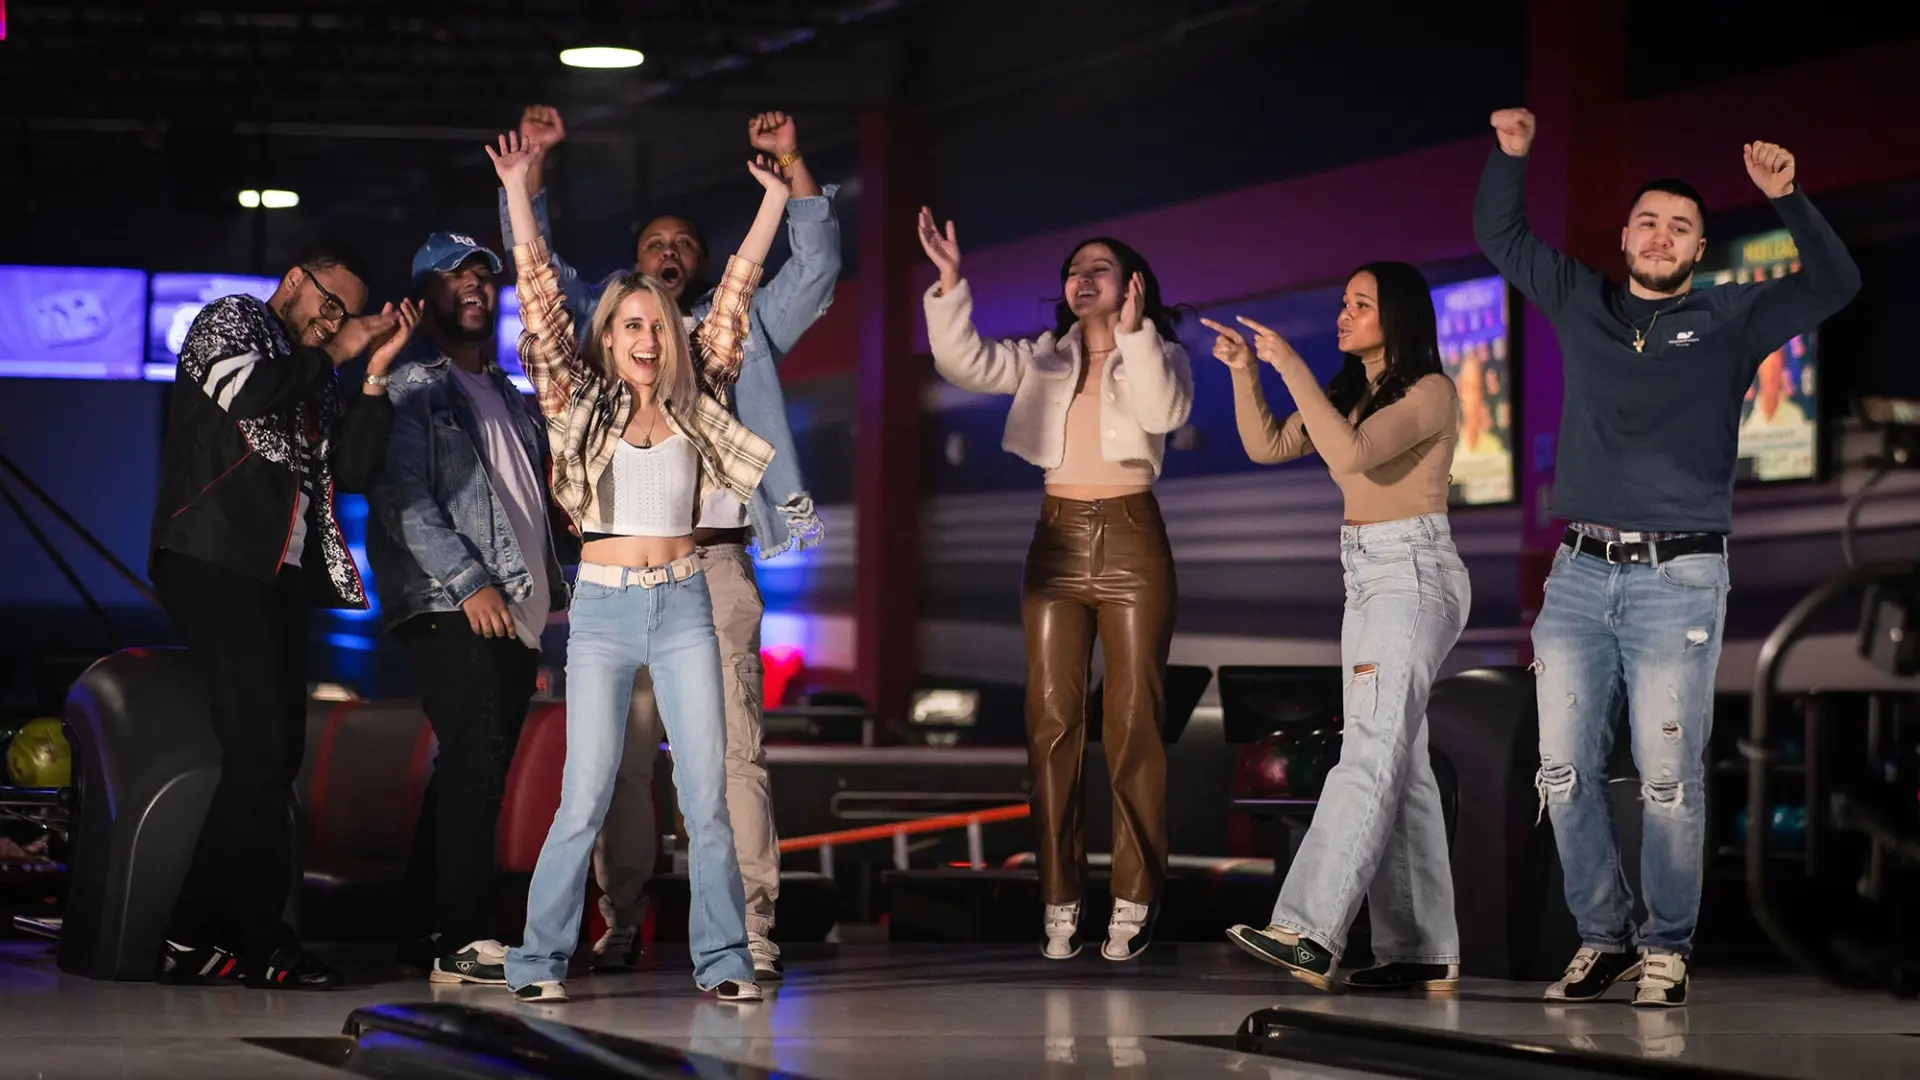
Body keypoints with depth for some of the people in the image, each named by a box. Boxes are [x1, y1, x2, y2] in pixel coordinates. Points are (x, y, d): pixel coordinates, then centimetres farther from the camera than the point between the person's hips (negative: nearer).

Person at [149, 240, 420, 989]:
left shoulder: (313, 377, 25)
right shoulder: (231, 321, 5)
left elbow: (353, 468, 13)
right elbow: (246, 391, -17)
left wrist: (376, 371, 6)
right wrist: (335, 356, -3)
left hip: (279, 575, 8)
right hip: (214, 562, -8)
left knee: (269, 756, 3)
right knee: (262, 748, -13)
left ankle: (197, 939, 4)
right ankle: (261, 941, -9)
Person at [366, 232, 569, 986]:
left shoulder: (507, 397, 24)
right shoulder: (410, 389, -1)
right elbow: (403, 500, -11)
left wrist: (551, 593, 15)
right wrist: (469, 582, -18)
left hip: (516, 612, 8)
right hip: (449, 611, -8)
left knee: (476, 770, 7)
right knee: (477, 762, -15)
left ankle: (423, 924, 12)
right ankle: (464, 940, -16)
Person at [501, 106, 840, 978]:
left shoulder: (738, 331, 18)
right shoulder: (603, 326, 20)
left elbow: (815, 265, 10)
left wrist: (792, 165, 3)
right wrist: (532, 163, 8)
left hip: (715, 563, -1)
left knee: (734, 749, -9)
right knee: (622, 753, -2)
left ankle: (750, 931, -11)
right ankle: (619, 923, 4)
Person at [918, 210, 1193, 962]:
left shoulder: (1158, 355, 5)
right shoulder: (1043, 358, 13)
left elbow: (1164, 410, -16)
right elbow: (964, 363, -1)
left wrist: (1132, 332, -23)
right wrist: (950, 284, -11)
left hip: (1131, 540, -3)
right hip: (1058, 541, 3)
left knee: (1133, 723, -4)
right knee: (1052, 722, -2)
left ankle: (1134, 903, -2)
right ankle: (1059, 903, 0)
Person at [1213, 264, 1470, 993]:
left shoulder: (1429, 392, -8)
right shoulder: (1352, 394, 18)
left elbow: (1352, 453, -23)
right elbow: (1266, 446, 17)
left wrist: (1291, 367, -21)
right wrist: (1244, 372, 3)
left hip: (1416, 577, -9)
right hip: (1366, 582, 9)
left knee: (1370, 755, -19)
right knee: (1399, 767, 5)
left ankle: (1309, 935, -33)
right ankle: (1424, 953, 5)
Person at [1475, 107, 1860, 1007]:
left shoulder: (1730, 320, 7)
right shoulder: (1580, 303, 14)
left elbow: (1834, 285, -2)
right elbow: (1498, 234, 21)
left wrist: (1786, 200, -15)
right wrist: (1510, 155, 5)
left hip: (1678, 578, -3)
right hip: (1580, 572, 3)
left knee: (1669, 779, -5)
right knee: (1564, 772, 2)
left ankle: (1667, 949, 4)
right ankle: (1604, 935, 14)